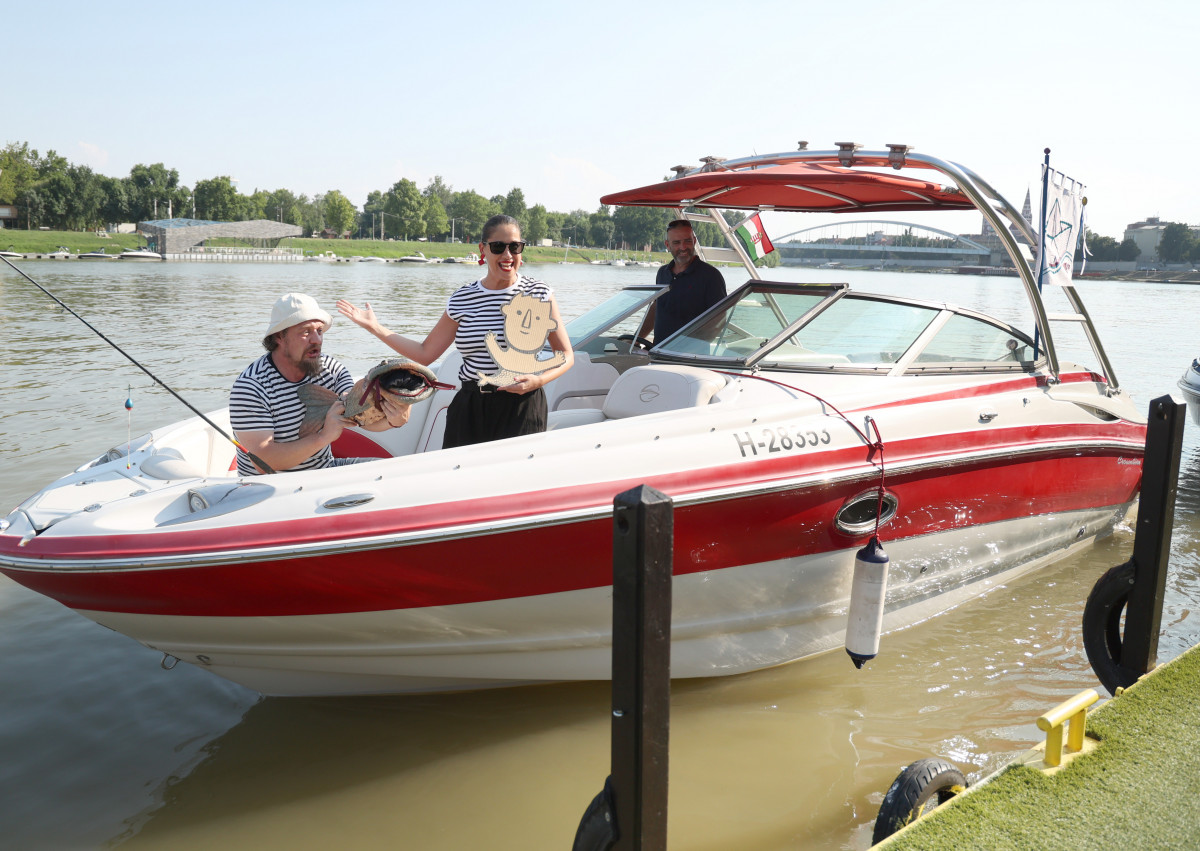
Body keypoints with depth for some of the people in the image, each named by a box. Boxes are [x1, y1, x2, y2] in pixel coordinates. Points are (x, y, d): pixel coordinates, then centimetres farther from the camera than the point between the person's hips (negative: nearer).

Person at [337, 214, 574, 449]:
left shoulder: (538, 293, 0)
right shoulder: (462, 299, 7)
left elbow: (566, 355, 3)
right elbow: (425, 353, 11)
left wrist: (538, 380, -15)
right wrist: (375, 327, 8)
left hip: (522, 406, -2)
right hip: (470, 410, 2)